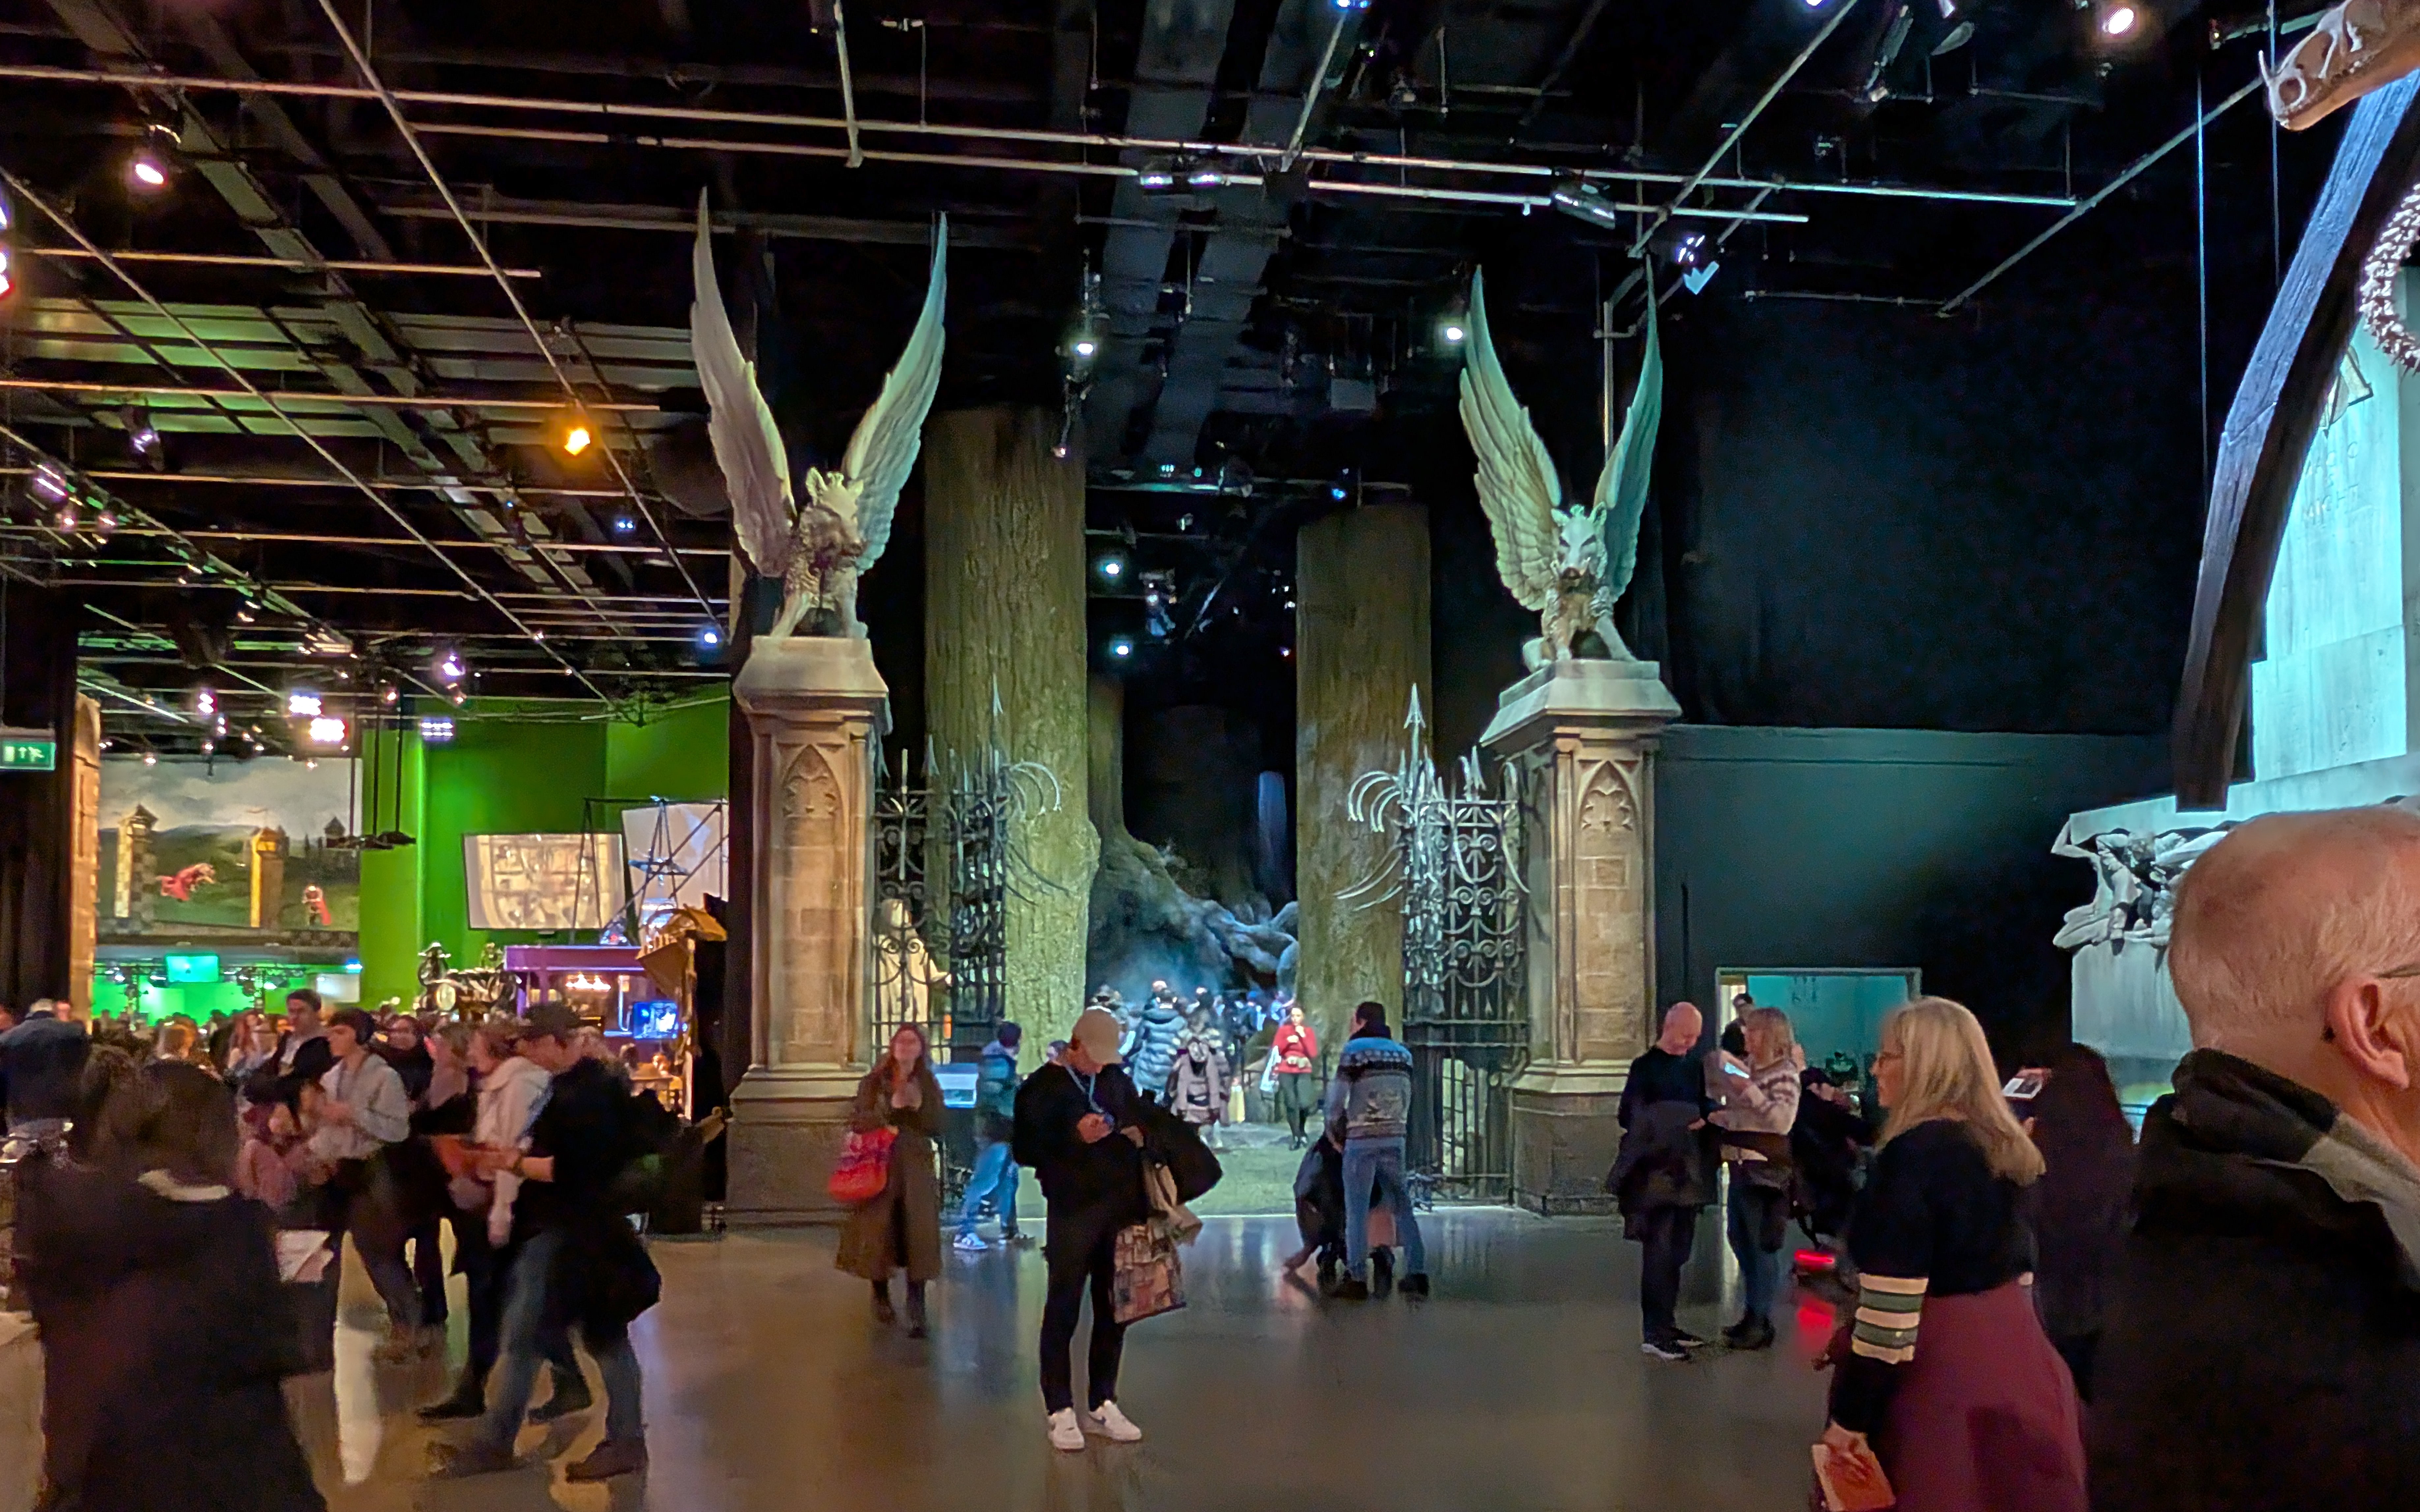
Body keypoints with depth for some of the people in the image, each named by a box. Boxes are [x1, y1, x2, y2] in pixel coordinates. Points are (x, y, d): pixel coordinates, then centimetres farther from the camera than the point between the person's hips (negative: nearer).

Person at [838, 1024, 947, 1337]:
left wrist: (917, 1106, -13)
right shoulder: (874, 1082, 3)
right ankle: (881, 1297, 26)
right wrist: (891, 1108, -17)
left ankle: (917, 1313, -2)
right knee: (878, 1232, 2)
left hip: (917, 1170, 1)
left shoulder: (929, 1086, 7)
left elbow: (938, 1130, 1)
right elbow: (857, 1121, -6)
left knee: (918, 1237, -5)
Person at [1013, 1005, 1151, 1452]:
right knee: (1063, 1310, 0)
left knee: (1113, 1310, 9)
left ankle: (1102, 1405, 19)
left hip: (1121, 1209, 5)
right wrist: (1074, 1137, -19)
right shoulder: (1042, 1088, -2)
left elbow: (1141, 1122, 24)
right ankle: (1061, 1411, 8)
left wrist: (1138, 1136, 1)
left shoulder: (1117, 1079, 13)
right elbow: (1025, 1150, -7)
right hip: (1072, 1213, -5)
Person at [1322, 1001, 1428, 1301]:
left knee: (1357, 1211, 0)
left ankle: (1356, 1279, -1)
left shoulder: (1354, 1051, -5)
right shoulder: (1402, 1054, 11)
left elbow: (1337, 1098, -7)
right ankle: (1417, 1274, 5)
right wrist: (1398, 1129, 14)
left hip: (1361, 1141, -5)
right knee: (1402, 1207, 9)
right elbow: (1406, 1100, 8)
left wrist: (1335, 1134, 6)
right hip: (1395, 1141, 5)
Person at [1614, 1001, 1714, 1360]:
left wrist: (1706, 1117, -7)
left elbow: (1703, 1106, 16)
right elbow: (1628, 1117, -13)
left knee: (1679, 1249, 12)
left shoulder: (1693, 1066, 12)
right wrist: (1674, 1127, -19)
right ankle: (1652, 1333, -2)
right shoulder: (1646, 1067, -9)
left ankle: (1666, 1324, 21)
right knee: (1659, 1251, -7)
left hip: (1687, 1171, 7)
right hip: (1656, 1172, -7)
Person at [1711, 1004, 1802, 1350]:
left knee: (1761, 1245, -1)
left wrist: (1749, 1090, -25)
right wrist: (1715, 1117, 6)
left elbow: (1783, 1121, -24)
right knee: (1740, 1239, 15)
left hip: (1766, 1169, -8)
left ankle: (1761, 1323, 8)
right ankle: (1752, 1315, 26)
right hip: (1742, 1165, 8)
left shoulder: (1784, 1073, -12)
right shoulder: (1745, 1067, 11)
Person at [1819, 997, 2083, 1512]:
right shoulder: (2006, 1147, 8)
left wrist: (1850, 1418, -16)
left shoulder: (1915, 1154, -18)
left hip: (1941, 1370, -8)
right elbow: (2016, 1267, 16)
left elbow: (1891, 1308, -21)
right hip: (2015, 1358, 8)